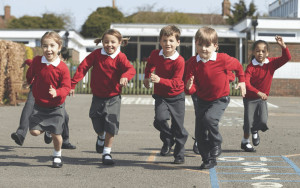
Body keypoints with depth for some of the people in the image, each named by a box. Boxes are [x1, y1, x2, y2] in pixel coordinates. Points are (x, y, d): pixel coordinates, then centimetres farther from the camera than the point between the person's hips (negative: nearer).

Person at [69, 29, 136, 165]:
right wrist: (72, 84, -9)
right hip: (98, 97, 2)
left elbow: (130, 69, -27)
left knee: (111, 125, -8)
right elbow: (83, 67, -4)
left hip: (113, 98, -2)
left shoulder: (120, 57, -11)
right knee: (97, 125, 11)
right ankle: (101, 137, 47)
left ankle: (107, 153, 6)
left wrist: (125, 76, -50)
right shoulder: (96, 54, -5)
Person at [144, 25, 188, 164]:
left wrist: (159, 80, -38)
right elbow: (149, 64, 20)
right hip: (160, 95, 3)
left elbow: (176, 83, -27)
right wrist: (147, 77, 17)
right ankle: (168, 140, 10)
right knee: (160, 119, -20)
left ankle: (179, 155, 21)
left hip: (176, 97, -3)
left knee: (178, 127, 2)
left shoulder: (179, 61, -21)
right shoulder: (155, 54, -6)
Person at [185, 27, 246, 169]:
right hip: (203, 100, 4)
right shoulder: (194, 62, -9)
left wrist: (242, 81, 10)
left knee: (209, 118, -31)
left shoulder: (223, 59, -17)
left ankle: (216, 146, -7)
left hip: (220, 100, -4)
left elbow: (238, 66, 5)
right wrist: (189, 87, -31)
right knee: (200, 134, 3)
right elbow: (193, 87, -9)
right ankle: (208, 160, 20)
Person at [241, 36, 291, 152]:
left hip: (263, 98, 3)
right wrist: (258, 92, -41)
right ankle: (245, 142, 27)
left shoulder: (271, 63, -8)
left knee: (263, 121, -10)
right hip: (250, 98, -3)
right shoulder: (251, 67, -19)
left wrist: (283, 46, -33)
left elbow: (286, 58, -16)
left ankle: (255, 131, 26)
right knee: (249, 122, 2)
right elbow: (246, 83, -29)